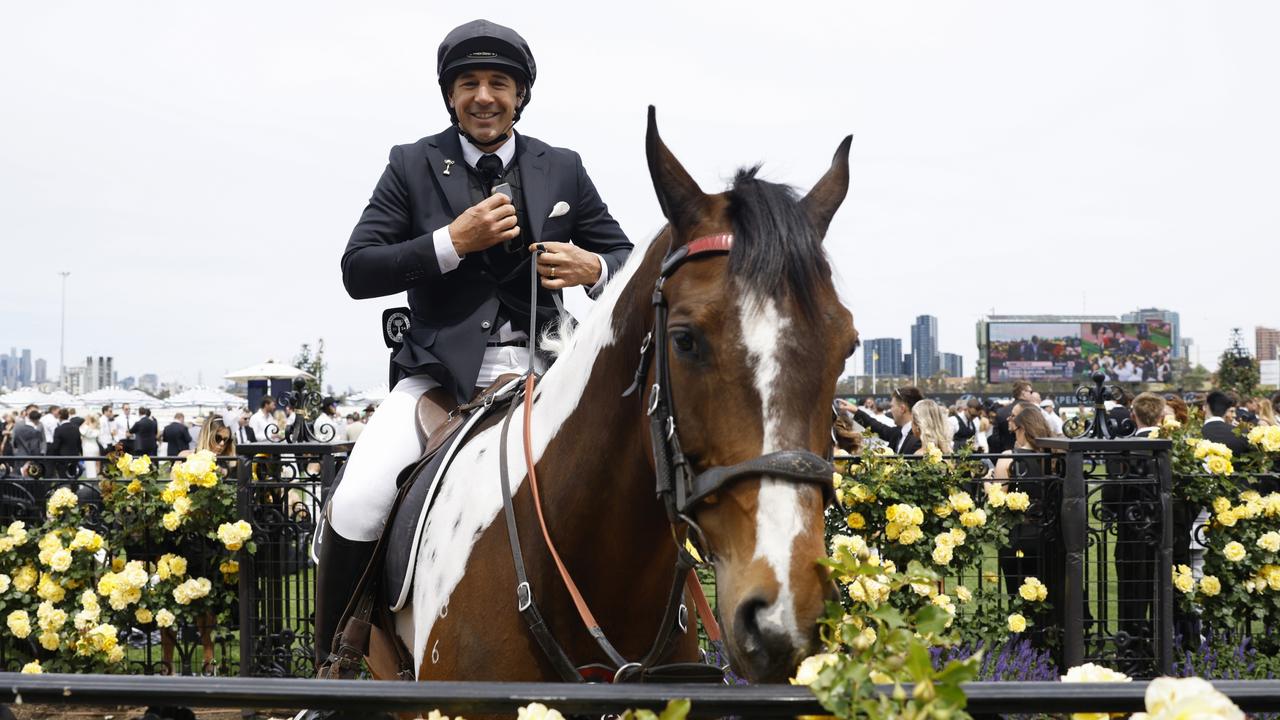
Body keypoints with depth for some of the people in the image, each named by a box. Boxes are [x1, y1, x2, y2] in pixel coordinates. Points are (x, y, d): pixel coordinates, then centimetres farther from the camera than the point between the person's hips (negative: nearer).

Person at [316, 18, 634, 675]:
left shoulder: (563, 170, 10)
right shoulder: (412, 166, 5)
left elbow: (625, 260, 14)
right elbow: (357, 273, -2)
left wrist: (594, 270, -11)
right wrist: (453, 242, -14)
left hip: (540, 369, 2)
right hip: (441, 369, -2)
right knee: (356, 509, -23)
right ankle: (331, 663, -2)